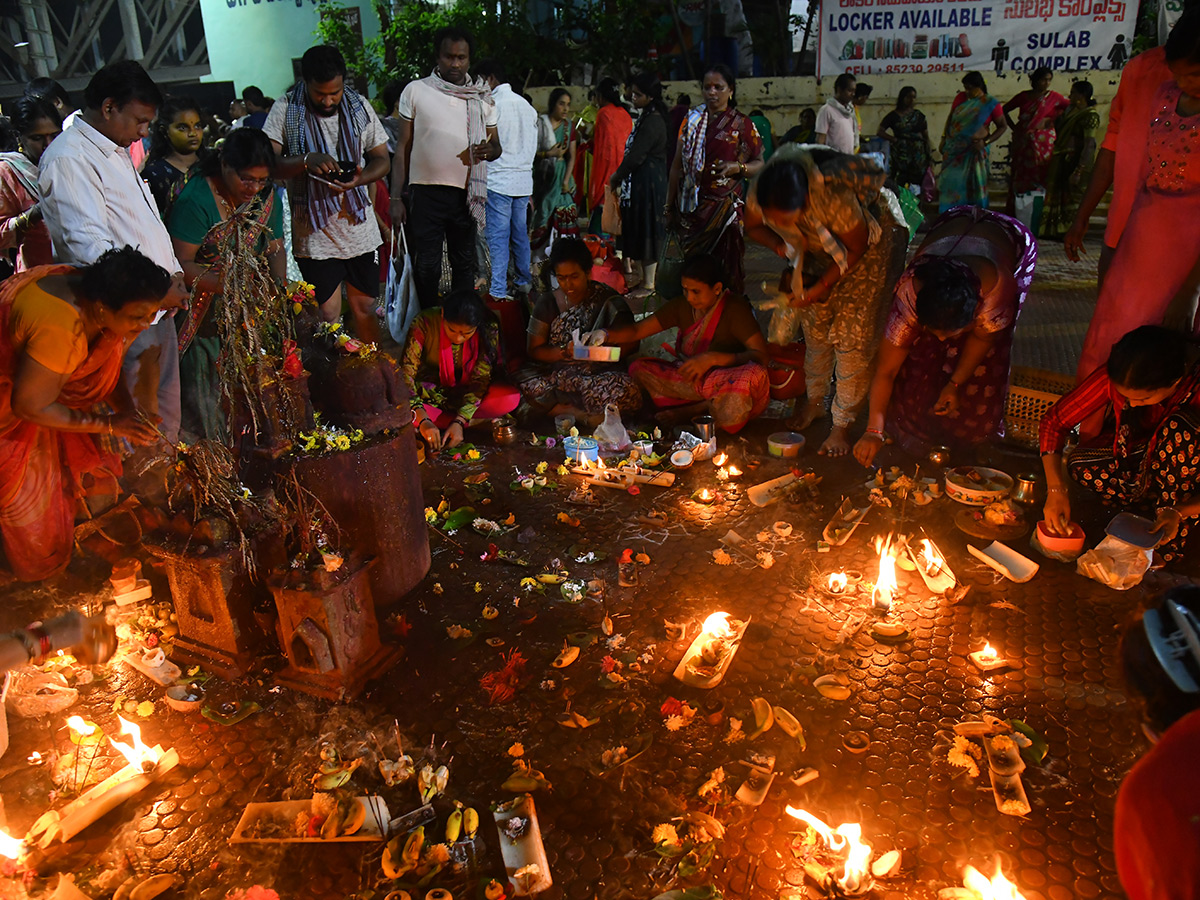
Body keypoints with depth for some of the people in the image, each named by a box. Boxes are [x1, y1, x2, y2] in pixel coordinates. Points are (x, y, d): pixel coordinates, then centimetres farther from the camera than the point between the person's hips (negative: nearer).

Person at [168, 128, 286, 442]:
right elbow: (181, 263, -19)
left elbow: (275, 248, 6)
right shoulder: (195, 200, -19)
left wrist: (279, 285, -14)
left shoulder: (266, 196, -1)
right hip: (204, 315, -5)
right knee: (205, 390, -3)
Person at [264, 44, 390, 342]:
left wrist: (359, 179, -14)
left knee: (365, 308, 12)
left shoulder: (359, 106, 4)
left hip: (359, 228, 3)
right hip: (314, 232, -2)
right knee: (328, 315, 1)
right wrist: (307, 160, -29)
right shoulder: (286, 110, -5)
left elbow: (382, 159, 7)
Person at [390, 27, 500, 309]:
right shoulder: (415, 91, 3)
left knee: (464, 263, 10)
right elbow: (402, 147, 4)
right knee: (426, 267, 0)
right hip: (426, 193, -2)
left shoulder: (483, 98, 9)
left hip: (467, 194, 2)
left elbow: (496, 145, 15)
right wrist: (396, 198, -2)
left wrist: (489, 150, -12)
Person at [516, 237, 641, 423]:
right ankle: (581, 414, -19)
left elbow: (631, 343, 0)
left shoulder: (608, 299, 2)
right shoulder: (547, 303, 7)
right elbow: (534, 350, 4)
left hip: (600, 372, -2)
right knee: (523, 384, -29)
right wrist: (564, 351, -16)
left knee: (626, 392, -35)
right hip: (558, 372, 2)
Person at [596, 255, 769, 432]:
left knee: (754, 375, -40)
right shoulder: (682, 307, 3)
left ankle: (690, 411, -17)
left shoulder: (736, 309, -12)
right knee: (637, 368, -13)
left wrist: (713, 358, -33)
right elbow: (637, 330, 1)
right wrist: (604, 335, -20)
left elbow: (761, 355, -22)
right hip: (690, 379, 4)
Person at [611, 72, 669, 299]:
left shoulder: (652, 121, -17)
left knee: (647, 231, -5)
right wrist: (620, 179, 14)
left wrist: (616, 177, -7)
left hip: (649, 183, -10)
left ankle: (649, 285, 1)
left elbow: (636, 156, -20)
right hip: (640, 181, 10)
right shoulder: (647, 117, 14)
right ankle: (645, 278, 22)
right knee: (640, 230, 14)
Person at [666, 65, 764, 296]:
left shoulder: (742, 124, 4)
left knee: (725, 267, -5)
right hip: (691, 207, 2)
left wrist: (737, 167, -17)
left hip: (724, 206, -2)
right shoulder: (691, 121, 11)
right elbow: (677, 166, 12)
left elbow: (759, 164, 4)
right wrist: (669, 206, 10)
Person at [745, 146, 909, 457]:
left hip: (870, 243, -5)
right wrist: (783, 247, -20)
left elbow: (858, 247, -24)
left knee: (853, 336, -7)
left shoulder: (834, 198, -43)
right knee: (816, 326, 9)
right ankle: (815, 402, 30)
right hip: (819, 247, 5)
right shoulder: (760, 193, -28)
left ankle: (842, 424, 4)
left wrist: (822, 286, -21)